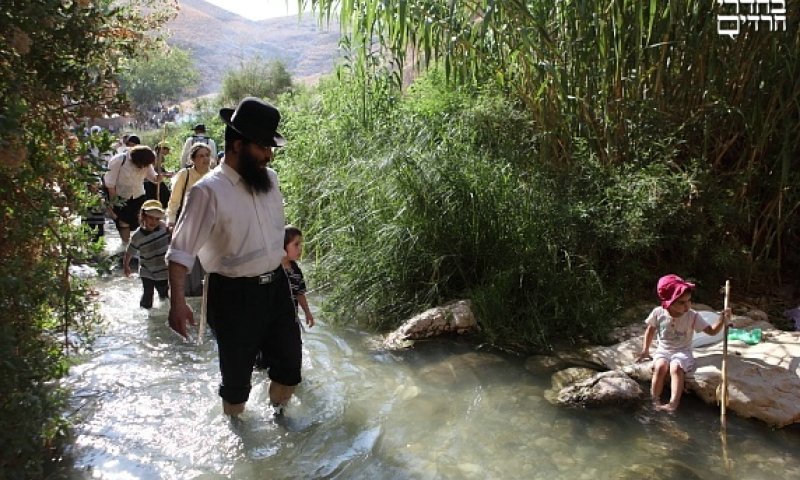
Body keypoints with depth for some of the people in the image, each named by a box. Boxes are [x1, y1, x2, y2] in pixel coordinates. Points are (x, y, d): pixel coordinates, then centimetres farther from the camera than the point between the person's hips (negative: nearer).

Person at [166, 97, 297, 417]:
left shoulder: (269, 178, 1)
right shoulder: (209, 190, -18)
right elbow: (181, 251, -16)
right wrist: (177, 301, -23)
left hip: (276, 286, 6)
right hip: (234, 296, -6)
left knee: (290, 364, 17)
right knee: (237, 373, 13)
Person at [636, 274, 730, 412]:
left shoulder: (693, 316, -10)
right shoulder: (658, 313, -10)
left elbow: (711, 331, -7)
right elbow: (650, 330, 7)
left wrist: (722, 320, -25)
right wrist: (645, 350, 10)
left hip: (682, 352, -1)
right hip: (663, 351, 1)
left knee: (676, 368, -32)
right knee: (660, 367, -29)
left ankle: (673, 403, -35)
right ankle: (655, 401, -19)